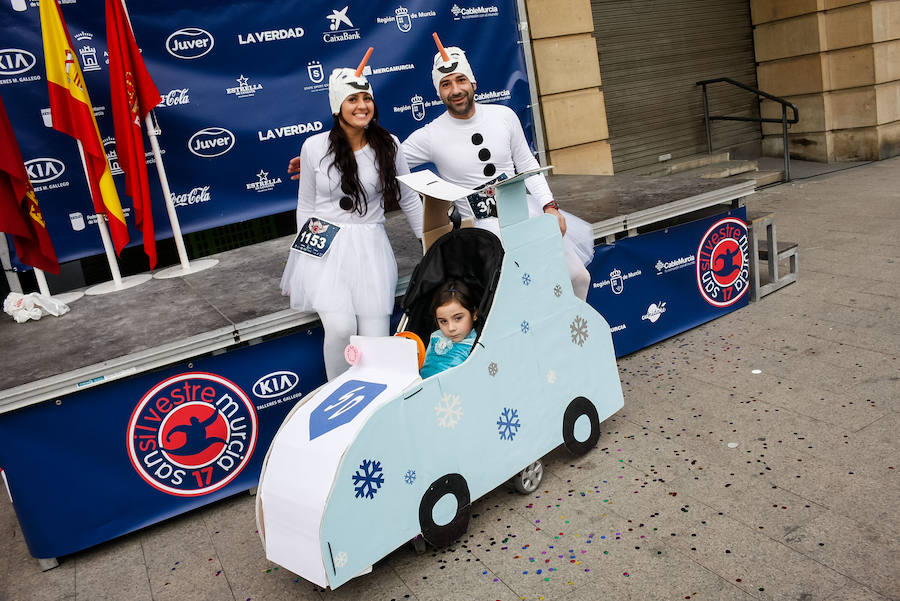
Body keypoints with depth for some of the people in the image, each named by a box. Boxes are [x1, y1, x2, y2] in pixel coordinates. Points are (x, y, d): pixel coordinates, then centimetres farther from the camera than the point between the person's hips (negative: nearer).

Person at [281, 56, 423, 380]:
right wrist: (303, 253, 12)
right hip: (324, 248, -1)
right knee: (341, 328, -18)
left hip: (369, 247, 1)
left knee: (376, 338, -4)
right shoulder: (314, 147, 1)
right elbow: (306, 205, 10)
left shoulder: (388, 145, 2)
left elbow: (408, 199, 11)